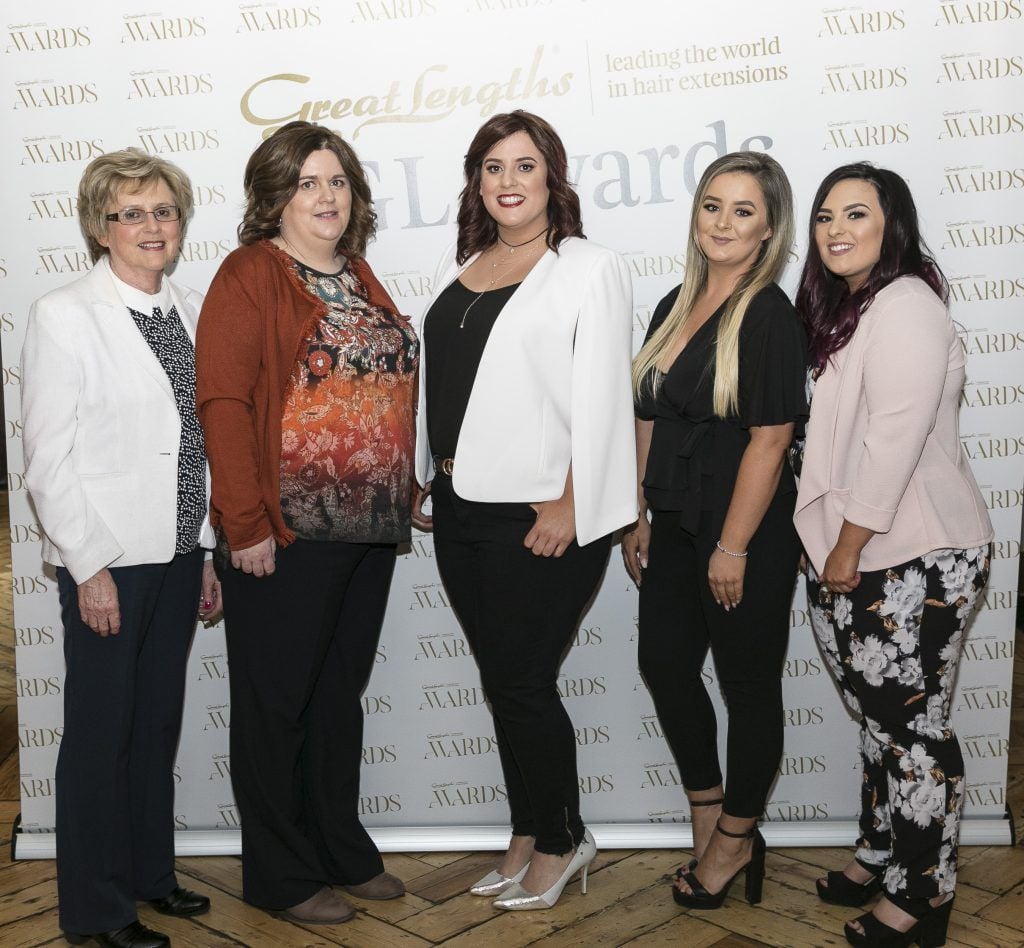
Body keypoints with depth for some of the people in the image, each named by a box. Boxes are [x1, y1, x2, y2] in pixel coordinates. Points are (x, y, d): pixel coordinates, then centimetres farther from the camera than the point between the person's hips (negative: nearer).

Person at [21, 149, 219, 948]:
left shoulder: (192, 311, 8)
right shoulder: (63, 317, -8)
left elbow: (202, 440, 11)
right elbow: (47, 456, -10)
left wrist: (208, 552, 10)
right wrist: (89, 566, -13)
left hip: (179, 553, 6)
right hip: (108, 559, -6)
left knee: (160, 720, 15)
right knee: (101, 730, 4)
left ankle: (150, 871, 32)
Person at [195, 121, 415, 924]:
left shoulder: (360, 277, 14)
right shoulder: (250, 276, -8)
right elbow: (224, 402, -15)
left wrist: (404, 495, 11)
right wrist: (245, 524, -19)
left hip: (370, 529, 7)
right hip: (288, 535, -7)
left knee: (341, 697, 18)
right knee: (277, 704, 6)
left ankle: (343, 849, 33)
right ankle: (281, 875, 21)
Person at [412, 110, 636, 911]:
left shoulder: (588, 269, -5)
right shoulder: (463, 271, 15)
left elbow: (597, 397, -12)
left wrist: (567, 505, -17)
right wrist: (429, 482, 15)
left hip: (539, 514, -7)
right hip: (461, 509, 7)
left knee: (522, 683, -1)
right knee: (502, 680, 14)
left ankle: (561, 838, 21)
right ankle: (529, 836, 29)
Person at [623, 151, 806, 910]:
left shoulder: (769, 316, -13)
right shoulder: (676, 308, 9)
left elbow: (769, 440, -17)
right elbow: (650, 422, 11)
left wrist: (733, 548, -17)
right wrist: (639, 519, 10)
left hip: (747, 534, -7)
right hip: (676, 527, 8)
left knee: (748, 683, 7)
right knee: (665, 663, 13)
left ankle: (736, 838, 25)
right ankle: (710, 814, 32)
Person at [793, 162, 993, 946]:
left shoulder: (905, 305, -14)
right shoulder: (846, 312, 16)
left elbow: (897, 439, -21)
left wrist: (850, 549, -16)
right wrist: (825, 543, 13)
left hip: (916, 560, -9)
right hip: (854, 558, 9)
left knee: (913, 726, -1)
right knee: (880, 717, 18)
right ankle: (880, 853, 32)